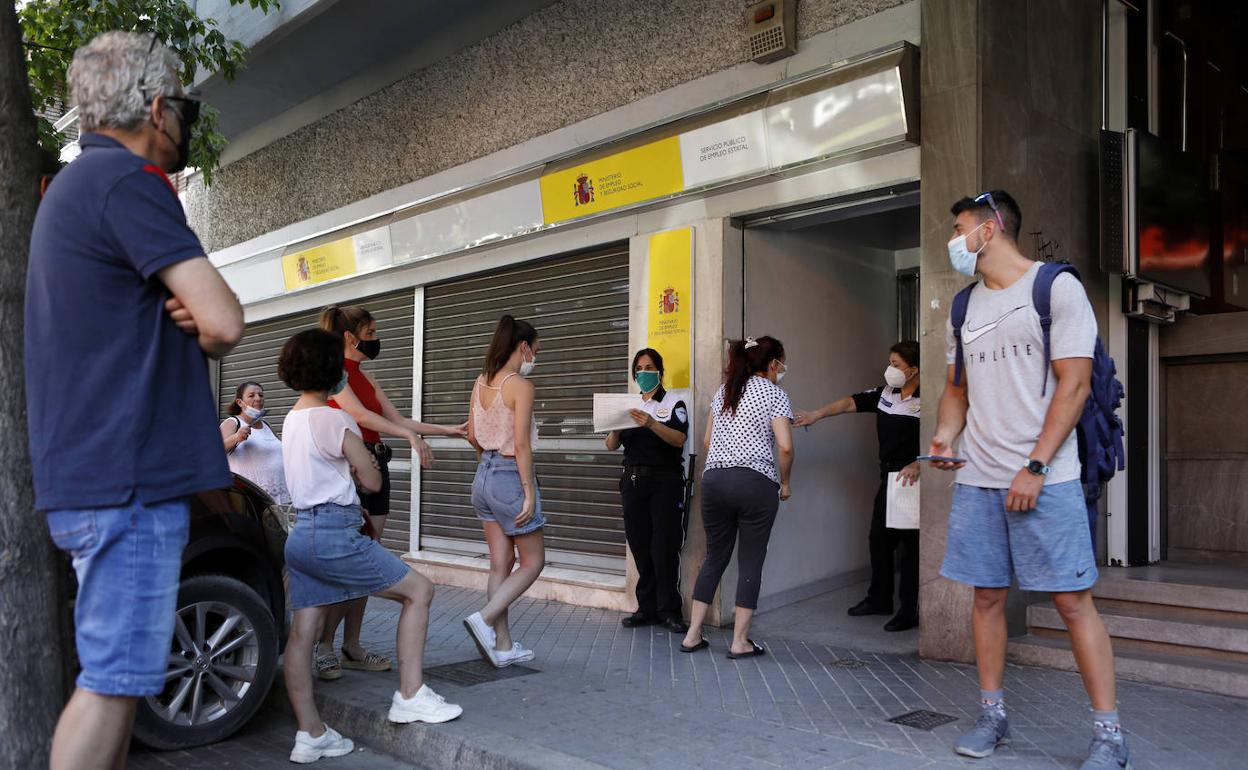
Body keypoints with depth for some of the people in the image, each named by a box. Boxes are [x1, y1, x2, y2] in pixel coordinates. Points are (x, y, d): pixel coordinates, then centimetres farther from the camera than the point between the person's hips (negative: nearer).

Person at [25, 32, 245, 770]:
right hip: (130, 476, -10)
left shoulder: (75, 185, 21)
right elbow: (226, 323, -19)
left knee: (122, 671, 17)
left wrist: (189, 316, -1)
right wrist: (204, 329, 5)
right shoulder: (127, 178, -12)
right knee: (115, 678, -5)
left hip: (94, 473, 10)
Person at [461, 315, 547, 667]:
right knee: (532, 562, 7)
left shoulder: (481, 382, 7)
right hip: (511, 477, -8)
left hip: (484, 476, 8)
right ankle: (484, 619, -7)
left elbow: (472, 436, 13)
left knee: (501, 565, 11)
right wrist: (530, 493, -16)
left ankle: (503, 645, 15)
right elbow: (521, 444, -19)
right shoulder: (520, 385, -15)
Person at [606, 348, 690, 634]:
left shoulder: (673, 403, 4)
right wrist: (616, 427, -12)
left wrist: (651, 424, -27)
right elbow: (611, 446, 9)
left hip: (665, 481, -4)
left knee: (664, 546, -8)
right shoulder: (628, 406, 17)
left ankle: (669, 611, -3)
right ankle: (647, 608, 9)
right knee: (639, 545, 3)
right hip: (633, 480, 4)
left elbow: (679, 439, -12)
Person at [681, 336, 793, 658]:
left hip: (714, 479, 6)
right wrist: (784, 483, 3)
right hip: (755, 482, -5)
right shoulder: (774, 394, -1)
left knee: (714, 556, 14)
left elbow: (707, 441, 18)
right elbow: (785, 447, -10)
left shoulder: (724, 390, 17)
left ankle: (693, 634, 14)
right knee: (751, 561, 3)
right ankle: (740, 641, 6)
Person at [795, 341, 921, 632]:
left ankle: (910, 611, 7)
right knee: (879, 538, 13)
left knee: (911, 545, -2)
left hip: (914, 478, -7)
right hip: (889, 475, 7)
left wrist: (918, 465, -30)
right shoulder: (885, 393, 9)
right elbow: (851, 402, 10)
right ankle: (879, 599, 27)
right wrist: (816, 415, 1)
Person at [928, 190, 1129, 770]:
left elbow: (1074, 384, -9)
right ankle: (992, 716, 20)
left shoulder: (1056, 287, -3)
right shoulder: (964, 307, 15)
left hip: (1044, 479, -5)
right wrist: (944, 436, 0)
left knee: (1072, 599, -3)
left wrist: (1034, 467, -15)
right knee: (987, 595, 8)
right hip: (977, 480, 6)